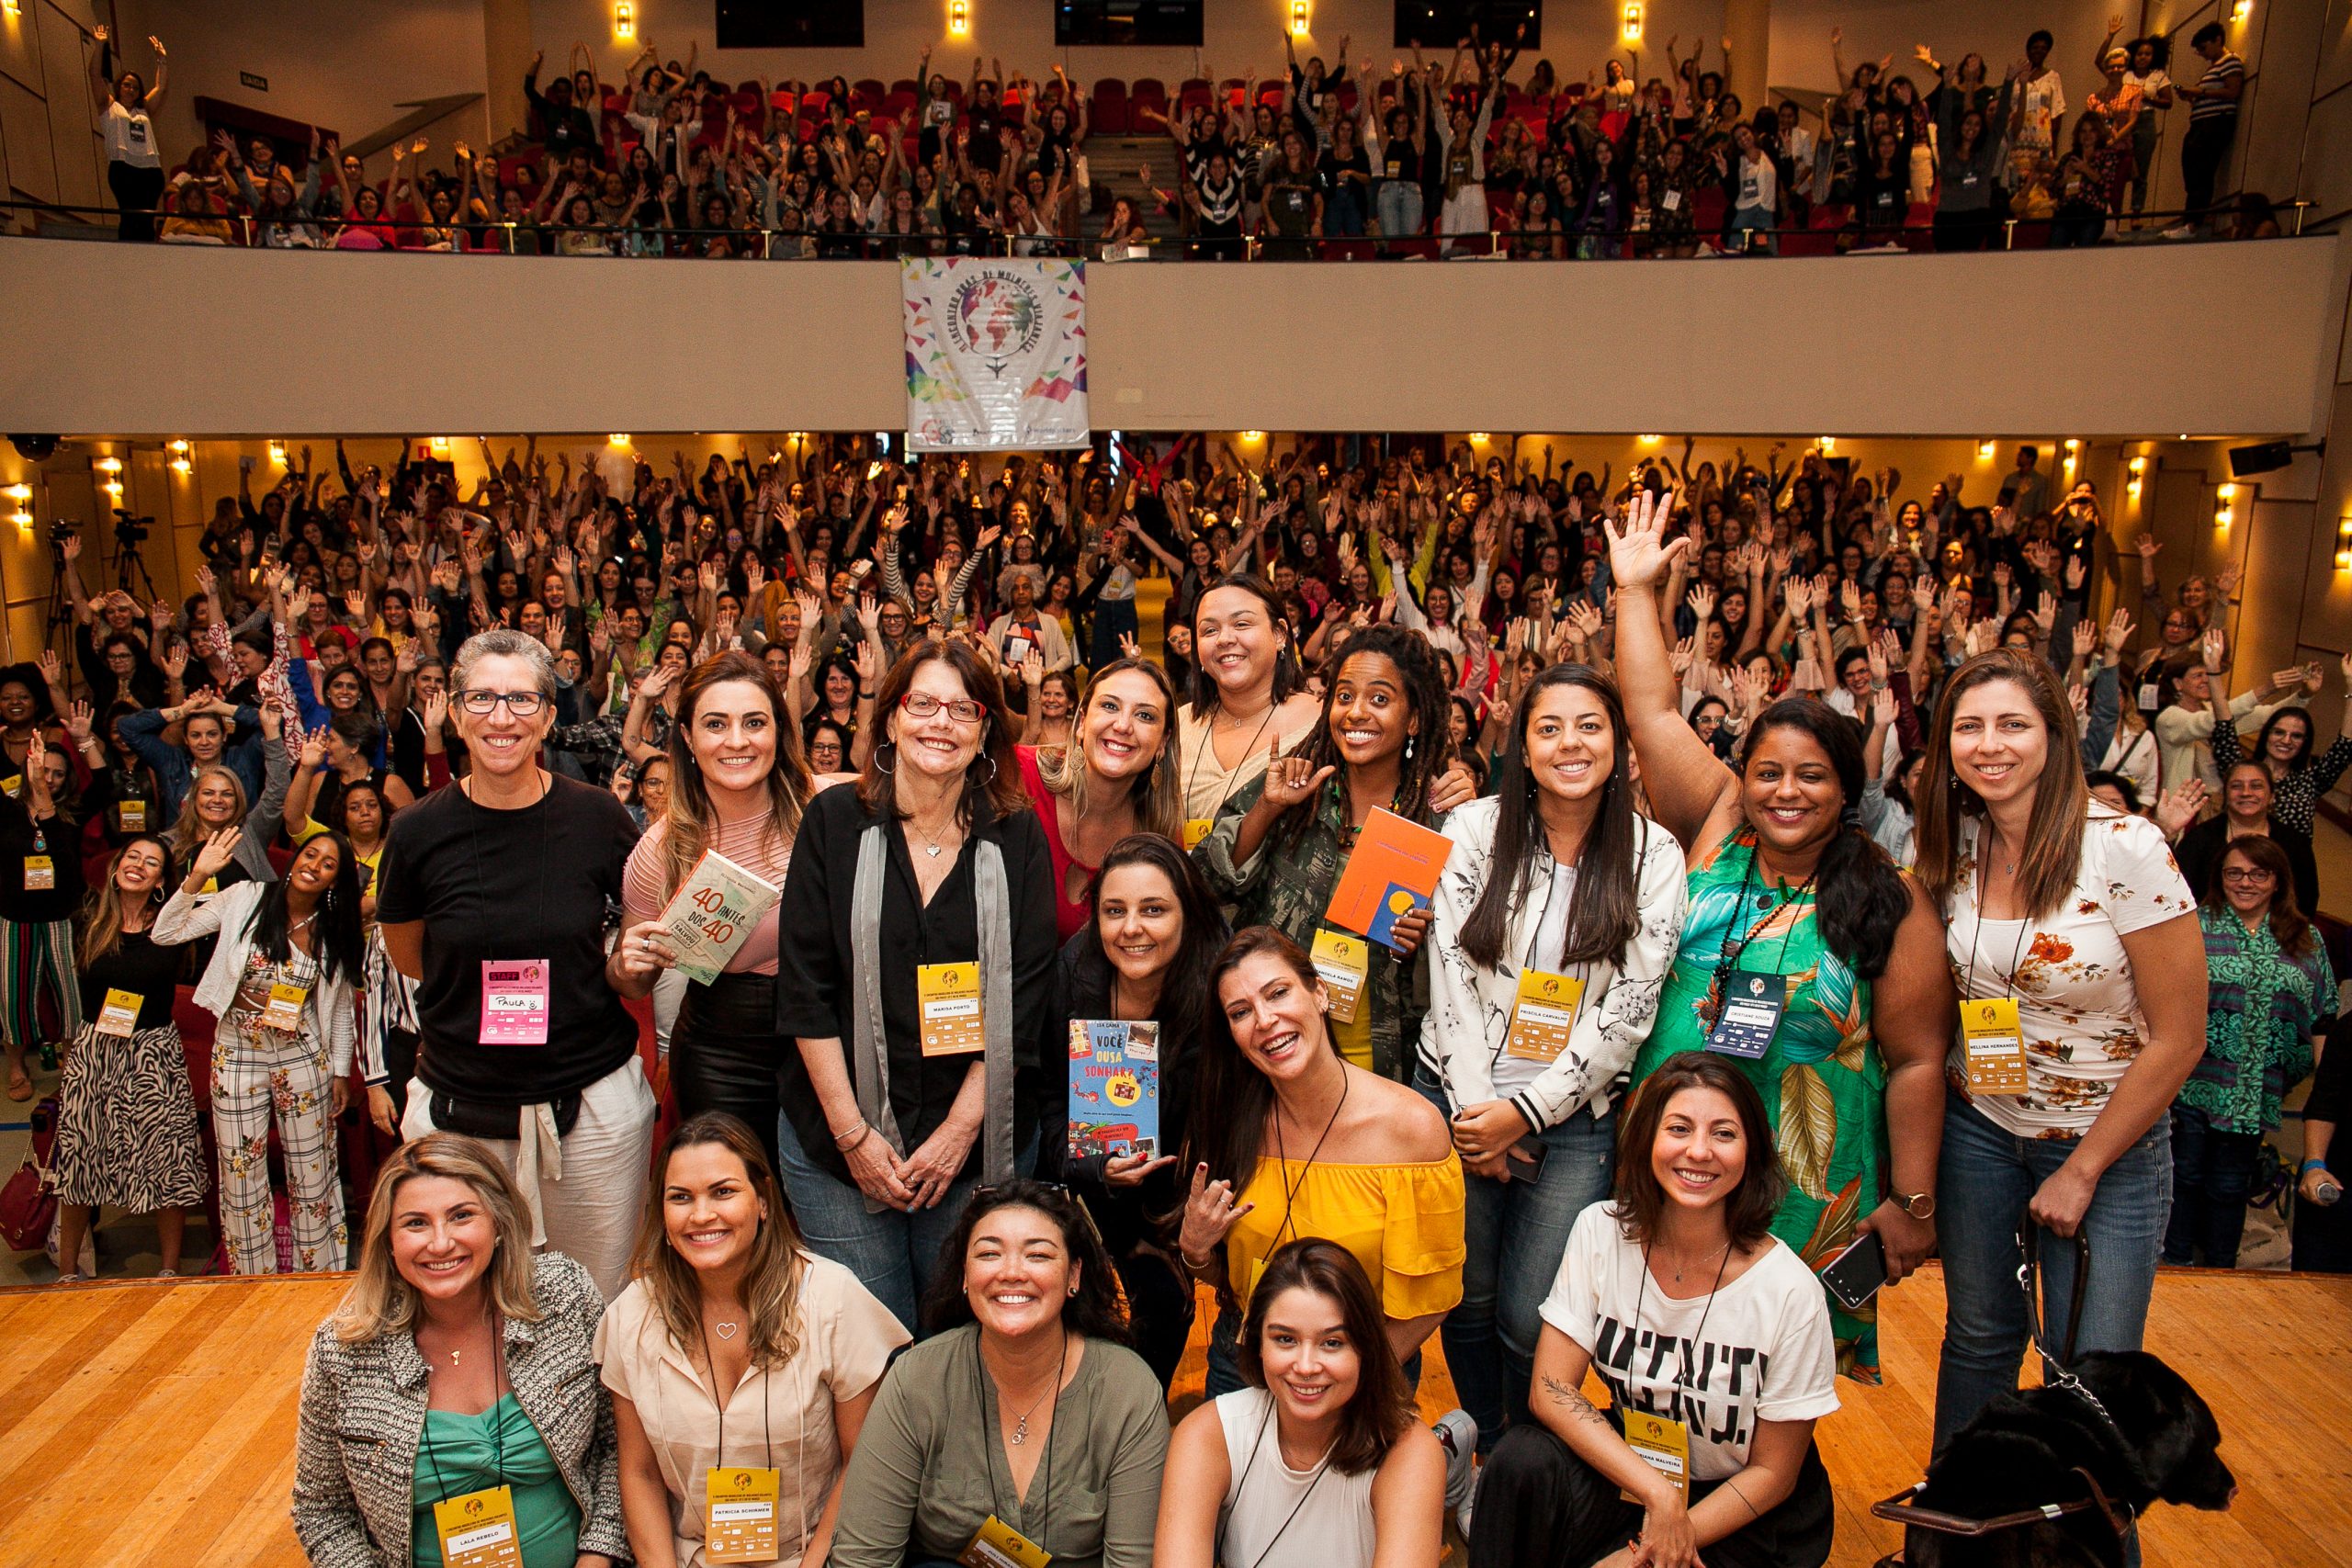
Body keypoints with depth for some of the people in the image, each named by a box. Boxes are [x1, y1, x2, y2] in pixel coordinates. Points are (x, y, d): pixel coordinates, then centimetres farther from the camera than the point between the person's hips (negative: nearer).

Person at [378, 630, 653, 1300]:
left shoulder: (596, 817, -6)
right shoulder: (419, 831, -6)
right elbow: (406, 956, 12)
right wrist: (495, 995, 2)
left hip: (592, 1105, 0)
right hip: (459, 1109, 1)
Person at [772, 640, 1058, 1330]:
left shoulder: (1017, 836, 2)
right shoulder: (835, 823, 0)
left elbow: (1024, 994, -2)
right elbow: (805, 989, -3)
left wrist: (964, 1125, -8)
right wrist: (853, 1132, -8)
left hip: (982, 1141, 1)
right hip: (838, 1140, 0)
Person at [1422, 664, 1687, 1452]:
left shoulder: (1653, 856, -1)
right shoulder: (1475, 829, 0)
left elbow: (1629, 1008, -6)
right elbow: (1450, 970, -3)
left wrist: (1526, 1110, -10)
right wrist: (1474, 1105, -9)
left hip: (1575, 1115, -1)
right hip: (1459, 1100, 1)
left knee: (1530, 1320, -2)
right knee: (1466, 1300, 9)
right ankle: (1484, 1455, 34)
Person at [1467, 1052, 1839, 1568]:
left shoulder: (1790, 1292, -19)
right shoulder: (1600, 1232, -12)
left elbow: (1772, 1473, -10)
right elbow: (1550, 1390, -12)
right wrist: (1658, 1494, -24)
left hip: (1744, 1518, -3)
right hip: (1624, 1464, 3)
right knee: (1523, 1458, -26)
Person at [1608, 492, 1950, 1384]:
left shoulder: (1889, 902, -4)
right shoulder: (1715, 831, 2)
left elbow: (1915, 1061, -3)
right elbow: (1652, 712, 1)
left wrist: (1910, 1203, -3)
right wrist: (1638, 590, 0)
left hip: (1807, 1200, -2)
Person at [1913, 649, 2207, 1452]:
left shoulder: (2126, 849, -19)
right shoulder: (1953, 847, -5)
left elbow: (2177, 1039, -14)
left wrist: (2081, 1172, -10)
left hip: (2108, 1140, -3)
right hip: (1979, 1126, 3)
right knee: (1979, 1336, 15)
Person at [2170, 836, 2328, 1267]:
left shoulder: (2307, 940, 8)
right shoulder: (2195, 924, -3)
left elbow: (2323, 1019, 13)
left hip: (2255, 1095, 3)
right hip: (2194, 1083, -2)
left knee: (2230, 1186, 14)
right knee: (2185, 1175, 7)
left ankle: (2220, 1275, 27)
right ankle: (2174, 1268, 20)